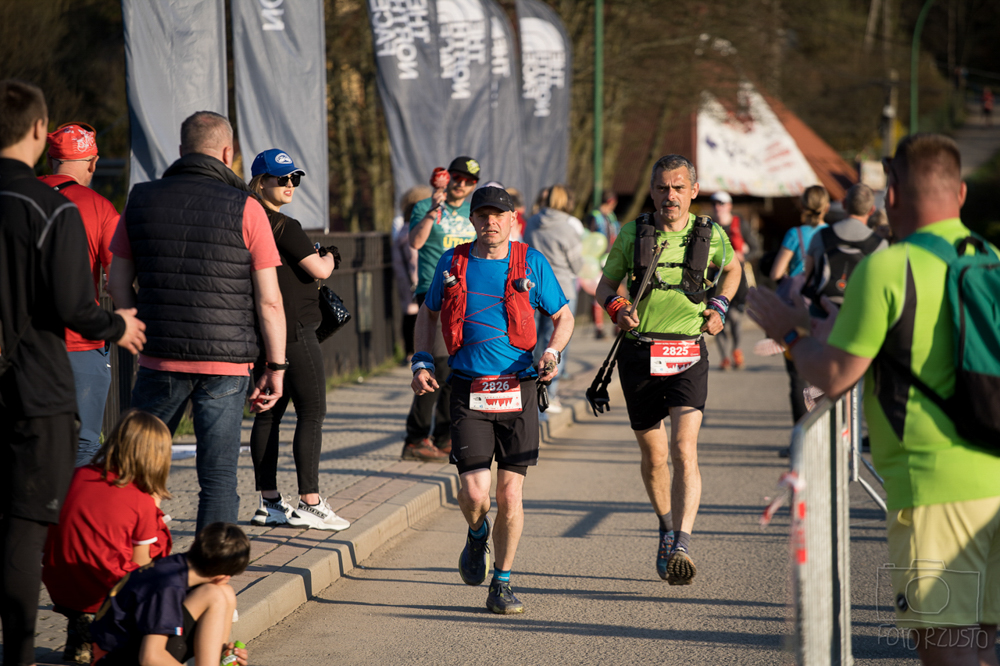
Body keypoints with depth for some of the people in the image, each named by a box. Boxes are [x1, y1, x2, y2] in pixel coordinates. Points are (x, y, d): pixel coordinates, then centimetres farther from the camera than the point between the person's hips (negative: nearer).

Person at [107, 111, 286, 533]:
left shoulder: (141, 201, 5)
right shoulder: (245, 209, -4)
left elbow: (117, 284, 9)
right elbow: (269, 301, -6)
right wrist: (276, 367, 1)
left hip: (160, 357, 2)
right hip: (226, 361, -2)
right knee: (218, 477, 1)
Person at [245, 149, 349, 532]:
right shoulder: (284, 227, -15)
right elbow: (319, 270, -14)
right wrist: (329, 256, 6)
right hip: (294, 332, -9)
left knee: (268, 414, 10)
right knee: (311, 413, -5)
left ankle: (269, 502, 13)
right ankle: (309, 503, -8)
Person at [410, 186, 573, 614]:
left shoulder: (532, 263, 3)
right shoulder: (452, 263, 6)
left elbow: (563, 317, 12)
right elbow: (428, 312, 20)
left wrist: (552, 352, -7)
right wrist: (421, 361, 6)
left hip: (518, 390, 0)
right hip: (468, 390, 0)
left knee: (509, 494, -2)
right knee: (474, 492, -11)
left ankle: (502, 585, 13)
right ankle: (477, 537, 25)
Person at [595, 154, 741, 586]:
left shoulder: (710, 237, 2)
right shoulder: (631, 235, 1)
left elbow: (732, 268, 23)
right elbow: (606, 285, 13)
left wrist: (720, 306, 7)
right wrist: (616, 307, -9)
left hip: (687, 354, -2)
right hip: (639, 352, 2)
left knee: (684, 450, -18)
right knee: (653, 456, 10)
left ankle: (682, 546, -25)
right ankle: (667, 528, 35)